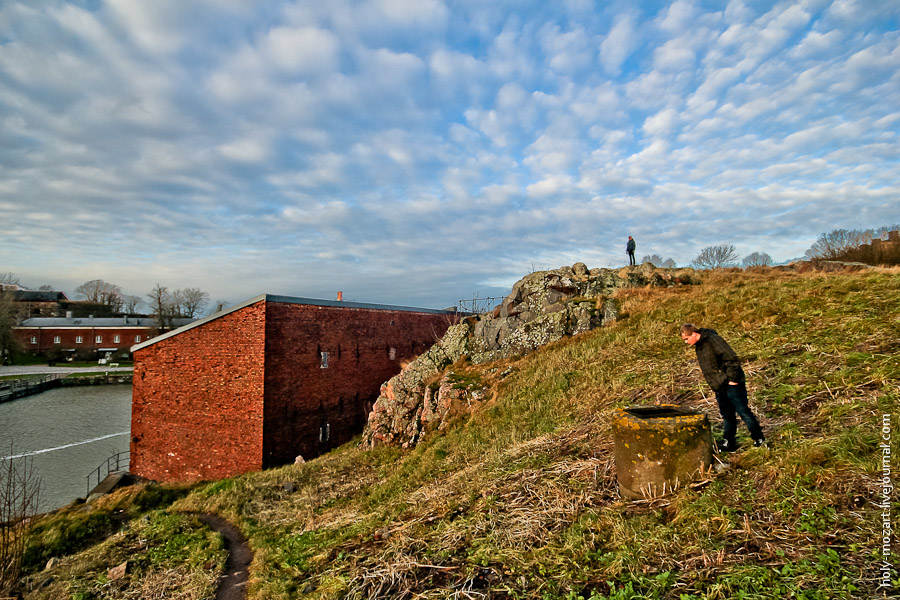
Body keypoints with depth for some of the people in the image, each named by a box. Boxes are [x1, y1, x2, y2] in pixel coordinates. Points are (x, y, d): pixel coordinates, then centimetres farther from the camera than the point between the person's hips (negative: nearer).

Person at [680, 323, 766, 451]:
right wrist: (714, 384, 16)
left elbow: (732, 358, -22)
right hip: (719, 387, 9)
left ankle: (759, 439, 17)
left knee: (743, 411, 0)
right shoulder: (698, 346, 11)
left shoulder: (713, 340, -18)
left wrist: (732, 379, -18)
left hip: (731, 384, -9)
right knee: (727, 415, 13)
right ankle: (729, 443, 20)